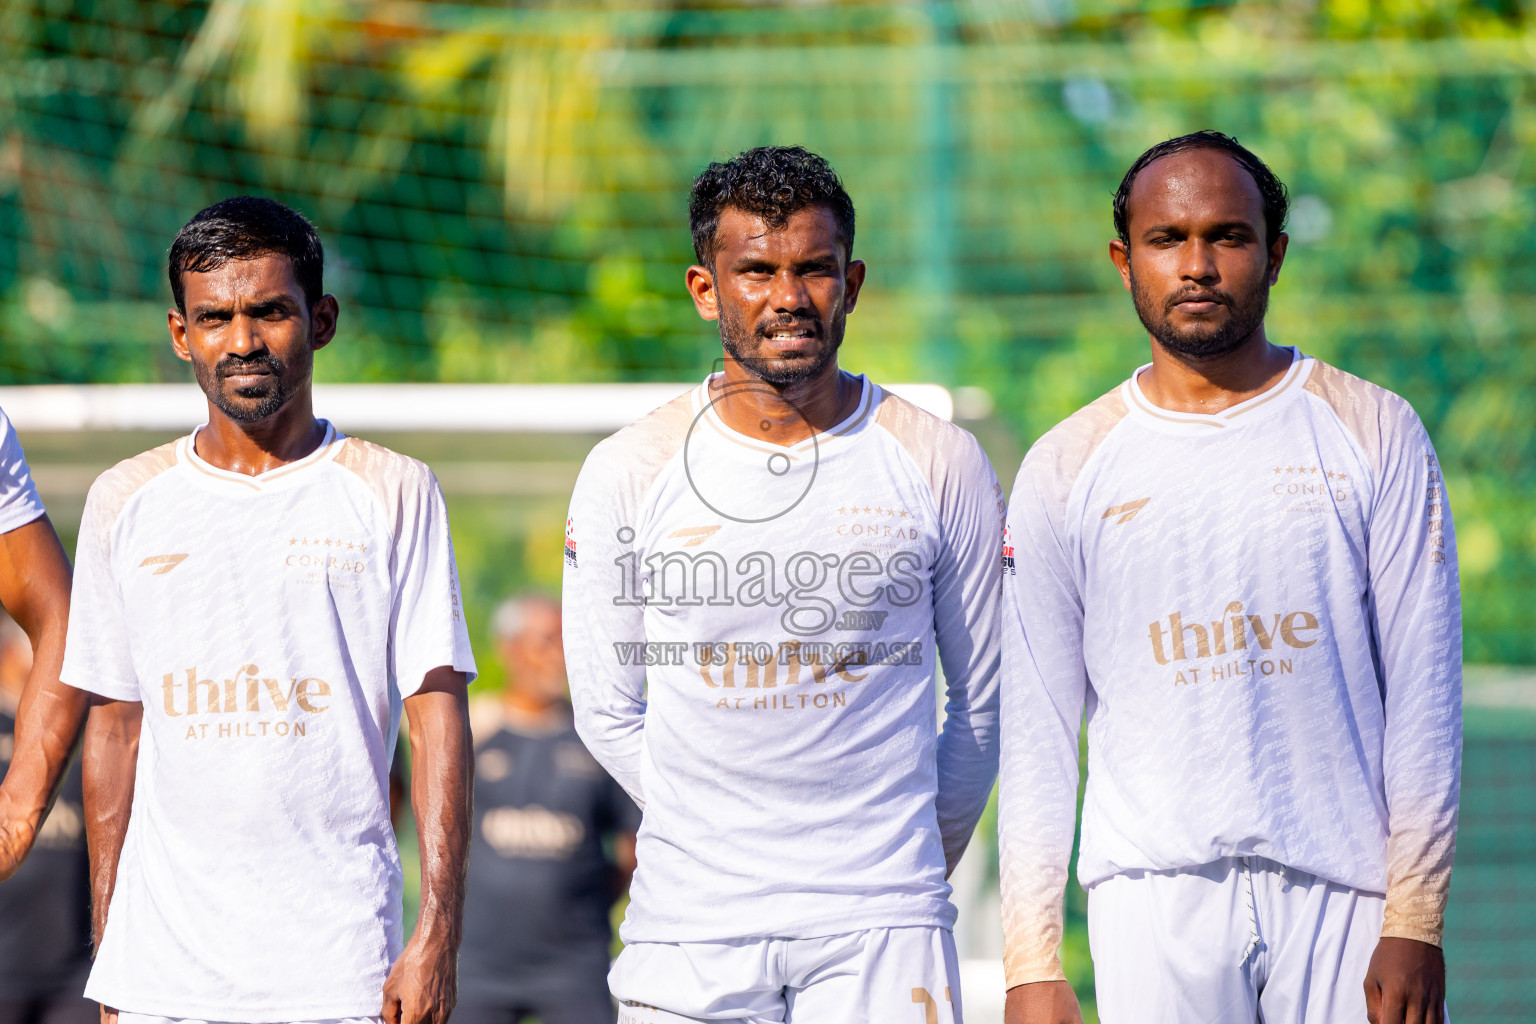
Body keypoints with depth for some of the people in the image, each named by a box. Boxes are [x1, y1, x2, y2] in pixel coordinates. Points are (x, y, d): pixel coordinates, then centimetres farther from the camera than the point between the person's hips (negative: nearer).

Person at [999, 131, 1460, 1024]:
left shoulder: (1374, 433, 6)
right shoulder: (1066, 470, 8)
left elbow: (1423, 692, 3)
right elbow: (1039, 731, 7)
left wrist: (1416, 921, -5)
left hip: (1342, 893, 0)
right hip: (1154, 898, 1)